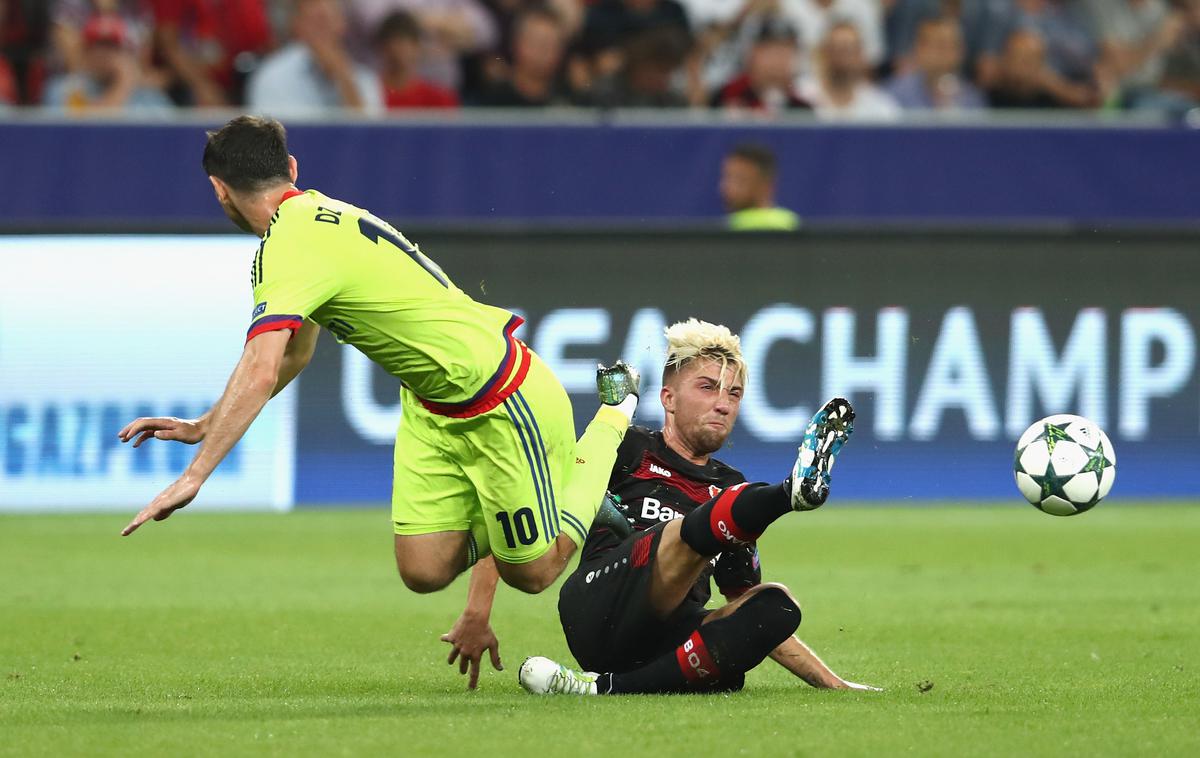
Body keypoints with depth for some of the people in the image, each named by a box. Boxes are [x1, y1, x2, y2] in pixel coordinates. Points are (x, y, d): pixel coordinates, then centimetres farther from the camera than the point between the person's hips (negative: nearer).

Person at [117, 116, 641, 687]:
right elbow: (294, 354, 17)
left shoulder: (291, 249, -26)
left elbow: (258, 375, -35)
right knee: (424, 571, -1)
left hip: (502, 400, -8)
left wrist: (193, 476, -35)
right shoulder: (316, 216, 5)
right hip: (431, 407, 8)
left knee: (530, 572, 7)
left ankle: (612, 416, 22)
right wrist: (201, 427, 14)